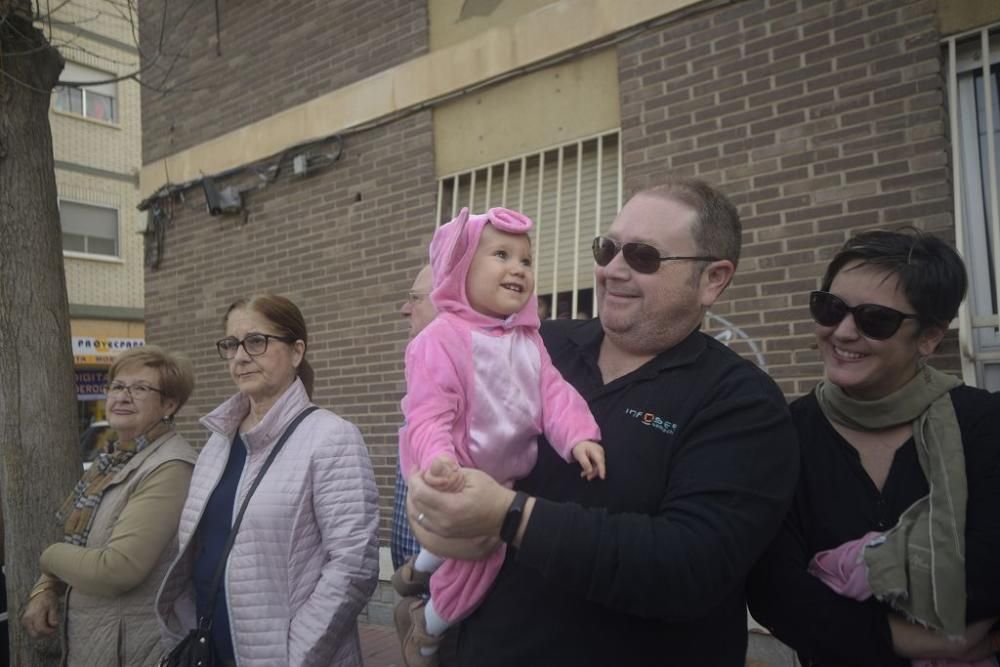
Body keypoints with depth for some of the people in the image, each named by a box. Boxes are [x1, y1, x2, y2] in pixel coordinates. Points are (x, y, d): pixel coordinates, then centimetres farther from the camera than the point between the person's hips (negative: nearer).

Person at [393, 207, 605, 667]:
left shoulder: (528, 339, 3)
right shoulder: (441, 338, -21)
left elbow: (553, 393, -3)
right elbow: (428, 414, -28)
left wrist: (578, 437, -20)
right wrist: (439, 460, -46)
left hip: (507, 479, 8)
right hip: (462, 479, -8)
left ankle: (418, 570, 50)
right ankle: (427, 628, 17)